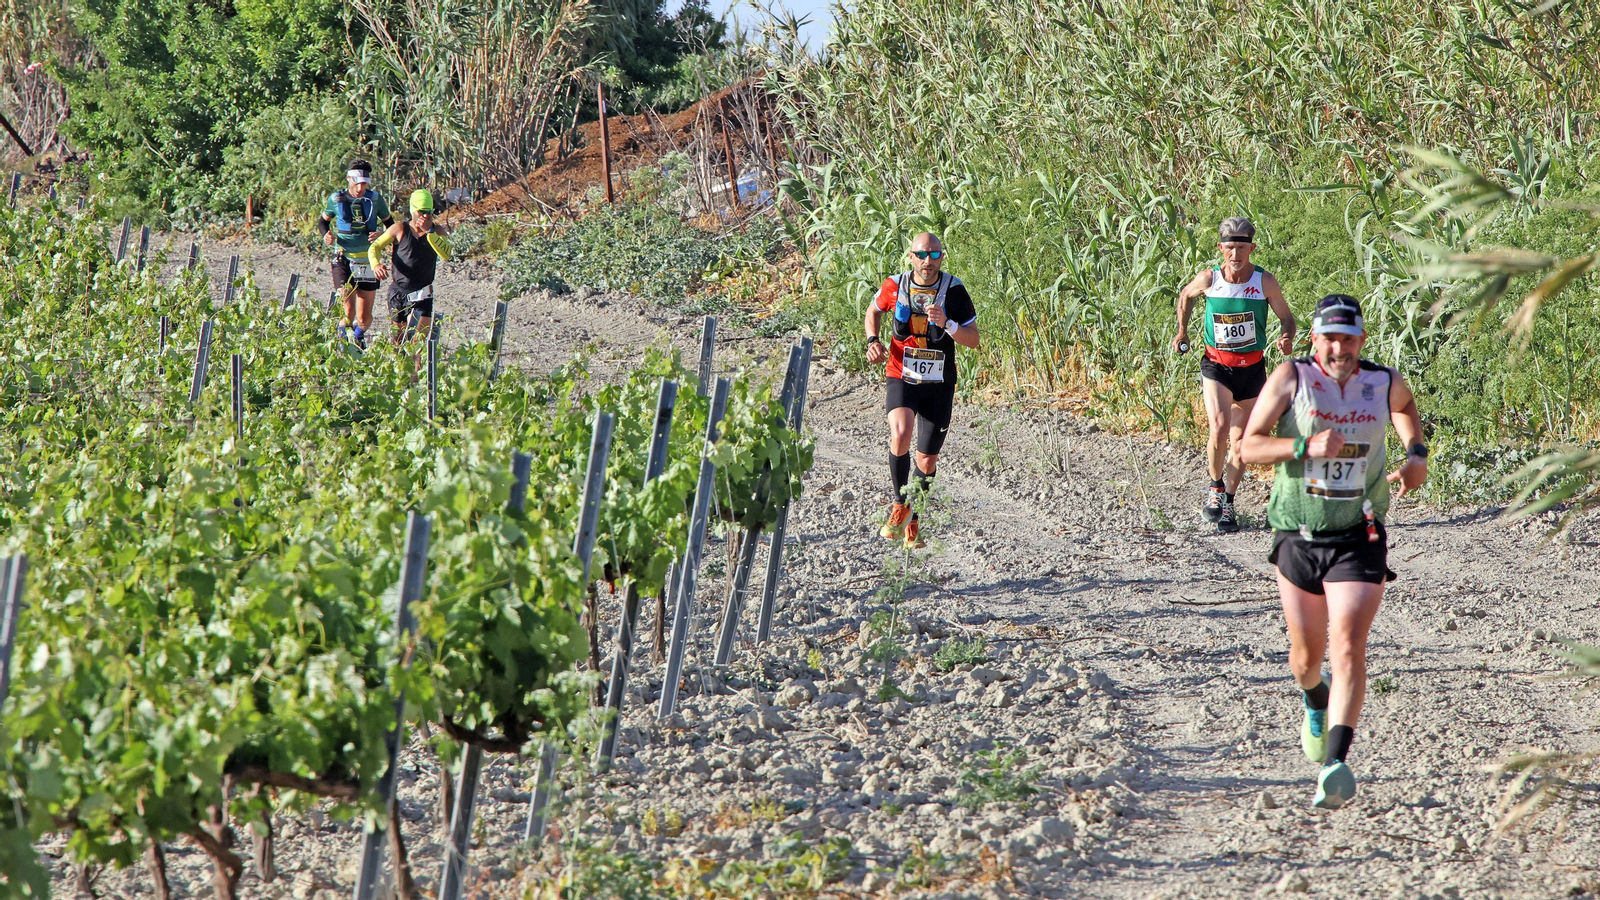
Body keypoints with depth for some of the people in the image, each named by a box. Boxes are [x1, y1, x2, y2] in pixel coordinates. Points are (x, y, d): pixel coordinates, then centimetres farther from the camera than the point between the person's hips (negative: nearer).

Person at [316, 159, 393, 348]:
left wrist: (382, 234, -12)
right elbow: (323, 221, 13)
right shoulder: (336, 199, -2)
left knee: (364, 319, 5)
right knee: (348, 310, -17)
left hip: (368, 261, 1)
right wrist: (326, 235, -9)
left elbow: (390, 224, 10)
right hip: (344, 260, -1)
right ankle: (344, 340, 11)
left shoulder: (375, 199, -1)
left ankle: (359, 336, 39)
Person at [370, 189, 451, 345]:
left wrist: (429, 232, -24)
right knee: (398, 340, 13)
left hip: (422, 296, -1)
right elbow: (375, 247, 2)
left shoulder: (437, 230, -1)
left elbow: (446, 254, -18)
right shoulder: (400, 229, -2)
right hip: (398, 291, 1)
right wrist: (376, 265, -19)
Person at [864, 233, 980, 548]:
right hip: (901, 379, -1)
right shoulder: (895, 285, -4)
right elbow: (874, 310, 18)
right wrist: (873, 340, 0)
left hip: (939, 385, 1)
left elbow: (973, 340, -5)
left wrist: (946, 324, -23)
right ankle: (900, 505, -7)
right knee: (900, 435, -29)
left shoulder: (954, 290, -7)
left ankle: (912, 522, 32)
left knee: (927, 460, 7)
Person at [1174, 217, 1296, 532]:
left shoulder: (1264, 281, -11)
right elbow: (1185, 296, 12)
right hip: (1216, 364, -1)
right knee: (1219, 430, -20)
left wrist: (1287, 338, -22)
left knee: (1240, 441, 6)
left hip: (1252, 367, 1)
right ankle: (1215, 488, 5)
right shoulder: (1209, 279, -10)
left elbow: (1287, 317, -1)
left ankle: (1228, 503, 23)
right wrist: (1182, 332, 13)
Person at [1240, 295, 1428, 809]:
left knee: (1348, 647, -18)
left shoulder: (1384, 385, -1)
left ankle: (1337, 765, -26)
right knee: (1307, 656, 14)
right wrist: (1307, 447, -27)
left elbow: (1405, 405, 23)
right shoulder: (1292, 378, -7)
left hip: (1359, 540, 0)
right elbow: (1249, 447, -11)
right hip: (1298, 538, 1)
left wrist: (1415, 454, 3)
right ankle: (1315, 704, 51)